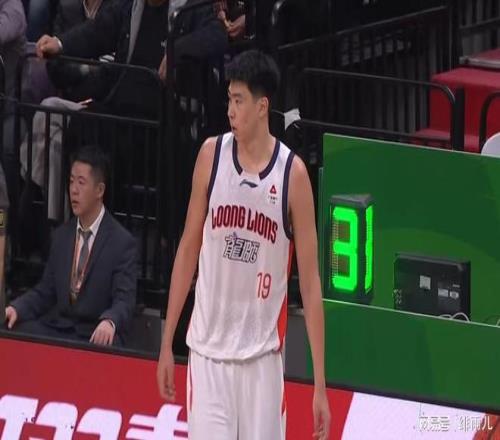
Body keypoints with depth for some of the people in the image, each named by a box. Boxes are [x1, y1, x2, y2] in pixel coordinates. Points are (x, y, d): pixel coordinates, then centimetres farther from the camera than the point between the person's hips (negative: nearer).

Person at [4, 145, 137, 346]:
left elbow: (124, 301, -12)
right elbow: (44, 292, 19)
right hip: (57, 329, 6)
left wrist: (109, 322, -35)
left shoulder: (122, 242, -3)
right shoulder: (61, 235, 17)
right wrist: (16, 308, -2)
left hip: (97, 336, -6)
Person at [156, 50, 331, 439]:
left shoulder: (292, 173, -5)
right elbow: (188, 249, 9)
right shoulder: (212, 154, 1)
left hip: (263, 355, -1)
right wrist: (167, 342, 8)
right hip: (208, 348, 1)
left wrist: (320, 382, -5)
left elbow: (310, 282, -3)